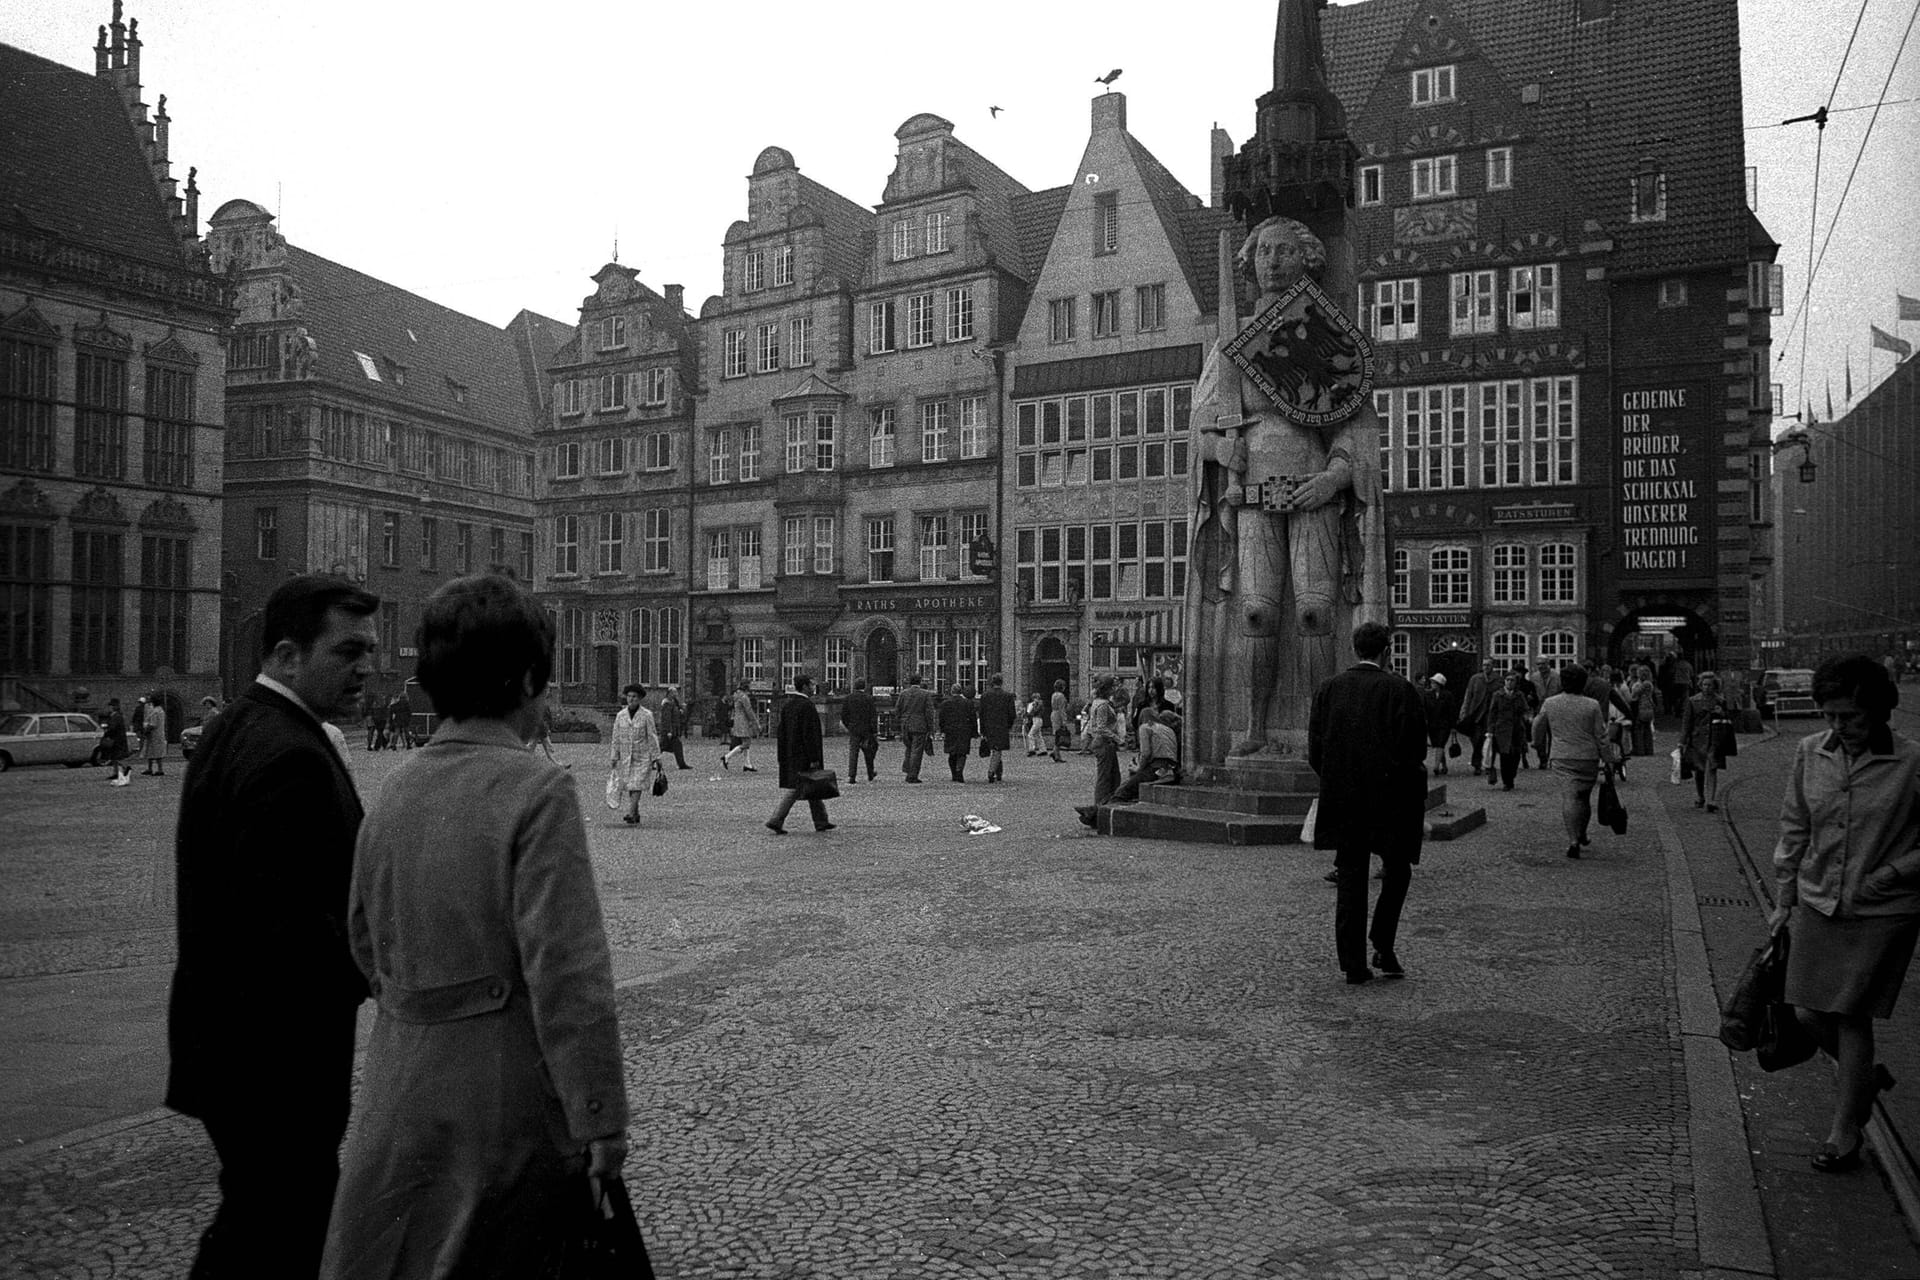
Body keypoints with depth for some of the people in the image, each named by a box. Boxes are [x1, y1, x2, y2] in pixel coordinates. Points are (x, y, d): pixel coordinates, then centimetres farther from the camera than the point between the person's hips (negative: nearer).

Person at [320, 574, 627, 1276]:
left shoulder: (395, 788, 2)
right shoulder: (538, 791, -18)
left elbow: (364, 938, 12)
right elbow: (566, 968, -21)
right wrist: (601, 1118, -16)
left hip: (402, 1080, 6)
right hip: (509, 1082, -5)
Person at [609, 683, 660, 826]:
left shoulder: (647, 715, -5)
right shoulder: (620, 715, 4)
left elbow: (652, 737, -4)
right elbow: (616, 737, 8)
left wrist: (656, 757, -6)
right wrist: (615, 758, 6)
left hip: (642, 757, -4)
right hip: (626, 757, 4)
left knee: (637, 785, -15)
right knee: (630, 787, 7)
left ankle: (630, 814, -23)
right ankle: (636, 816, 18)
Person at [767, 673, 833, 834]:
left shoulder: (786, 705, 9)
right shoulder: (807, 706, -17)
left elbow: (780, 731, 11)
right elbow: (810, 734, -20)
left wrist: (782, 757, 14)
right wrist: (814, 759, -18)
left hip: (790, 755, 9)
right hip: (803, 757, -9)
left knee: (812, 789, 16)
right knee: (795, 789, -4)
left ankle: (821, 822, 22)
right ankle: (776, 821, -8)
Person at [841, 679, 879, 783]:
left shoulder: (847, 698, 0)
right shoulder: (869, 698, -6)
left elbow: (843, 715, 2)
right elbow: (873, 717, -7)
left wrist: (847, 726, 16)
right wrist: (875, 732, -4)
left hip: (853, 729, 1)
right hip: (867, 730, -1)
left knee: (853, 752, -1)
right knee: (868, 753, 14)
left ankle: (851, 776, -13)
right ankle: (870, 776, 26)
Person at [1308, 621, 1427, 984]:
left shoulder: (1328, 689, 1)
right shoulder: (1402, 691, -8)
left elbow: (1314, 749, 0)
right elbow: (1416, 748, -9)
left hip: (1342, 800, 3)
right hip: (1390, 798, -3)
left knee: (1350, 878, 8)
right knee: (1396, 871, 16)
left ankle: (1353, 965, 8)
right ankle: (1384, 949, 6)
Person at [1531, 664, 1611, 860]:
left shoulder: (1549, 704, -1)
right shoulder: (1592, 706, -6)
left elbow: (1538, 729, 10)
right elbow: (1601, 736, -4)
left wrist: (1542, 753, 24)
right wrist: (1606, 761, 4)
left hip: (1561, 758, 0)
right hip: (1588, 758, 0)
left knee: (1569, 798, -7)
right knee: (1584, 797, 18)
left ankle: (1573, 841, -21)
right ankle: (1581, 835, 33)